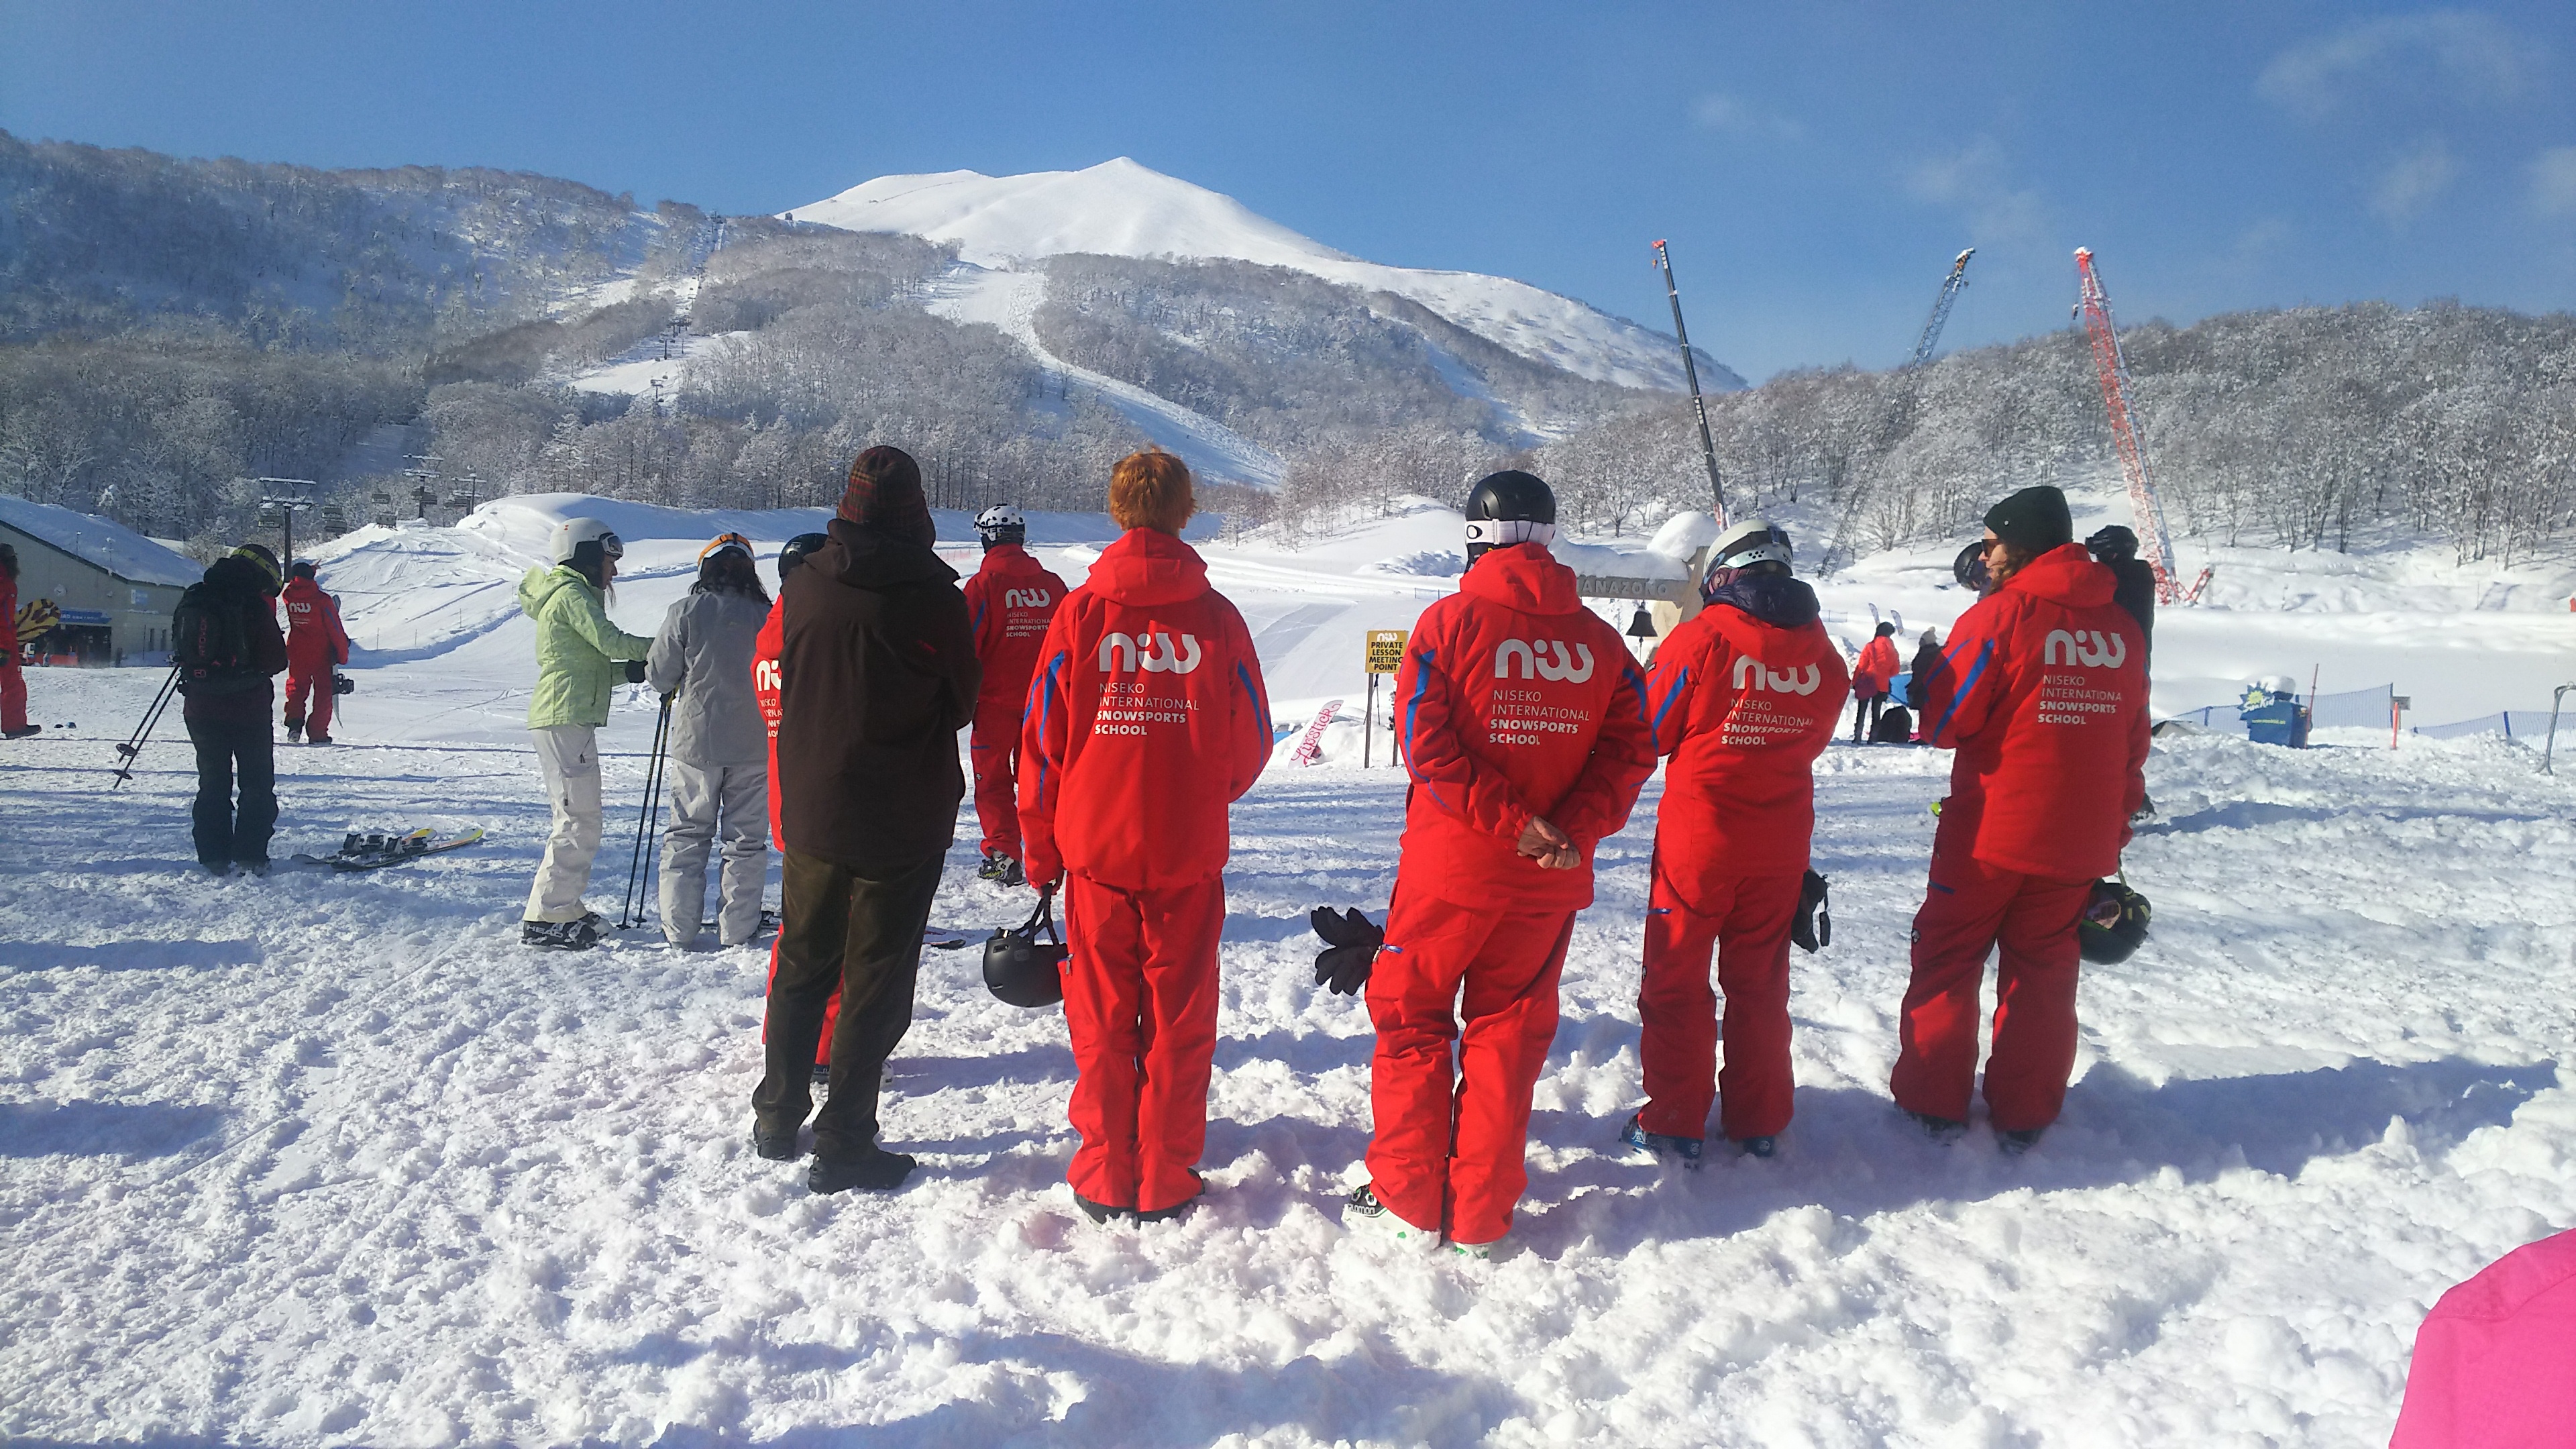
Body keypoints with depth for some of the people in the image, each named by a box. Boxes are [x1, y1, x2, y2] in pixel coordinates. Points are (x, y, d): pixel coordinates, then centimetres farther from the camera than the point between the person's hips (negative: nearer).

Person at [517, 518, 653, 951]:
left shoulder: (571, 595, 23)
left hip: (561, 721, 11)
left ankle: (565, 910, 22)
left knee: (576, 821, 16)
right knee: (580, 825, -10)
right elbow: (611, 641, -19)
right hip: (566, 720, -11)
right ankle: (545, 922, -8)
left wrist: (629, 670, 4)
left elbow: (593, 666, 20)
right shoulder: (571, 594, -8)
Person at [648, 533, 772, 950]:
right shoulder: (768, 615, -4)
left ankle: (680, 931, 12)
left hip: (696, 742, -1)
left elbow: (659, 675, -3)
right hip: (755, 744, 1)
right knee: (746, 840, 9)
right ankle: (737, 931, 12)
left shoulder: (686, 611, -7)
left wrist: (672, 686, 19)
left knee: (687, 836, 11)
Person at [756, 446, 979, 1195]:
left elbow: (780, 687, 9)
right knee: (876, 978, 5)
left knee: (802, 963, 19)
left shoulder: (801, 588, -3)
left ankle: (777, 1119, 30)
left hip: (810, 811, 4)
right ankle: (843, 1146, 10)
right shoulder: (933, 593, -15)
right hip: (904, 819, -4)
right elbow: (964, 701, -3)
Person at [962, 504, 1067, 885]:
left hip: (996, 702, -4)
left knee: (993, 779, 6)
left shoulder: (984, 584, -11)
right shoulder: (1052, 584, 3)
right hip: (1044, 703, 4)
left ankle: (1003, 856, 2)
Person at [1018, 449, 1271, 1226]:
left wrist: (1040, 848, 8)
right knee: (1178, 1021, 10)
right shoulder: (1215, 616, -5)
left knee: (1101, 1020, 12)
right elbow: (1251, 745, 1)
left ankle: (1105, 1176, 19)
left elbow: (1041, 741, -3)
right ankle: (1166, 1181, 17)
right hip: (1190, 850, 0)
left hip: (1095, 845, 0)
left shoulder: (1080, 612, -5)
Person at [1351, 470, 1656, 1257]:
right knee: (1508, 1031, 13)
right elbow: (1631, 746, -5)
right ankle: (1479, 1215, 19)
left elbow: (1427, 742, -17)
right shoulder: (1597, 637, 3)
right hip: (1550, 880, 3)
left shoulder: (1450, 622, -8)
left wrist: (1510, 818, -15)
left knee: (1411, 1016, 13)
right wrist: (1574, 829, -12)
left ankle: (1409, 1200, 17)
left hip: (1452, 868, -3)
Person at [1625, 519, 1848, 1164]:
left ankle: (1674, 1124, 13)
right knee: (1759, 981, 17)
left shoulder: (1703, 637, -14)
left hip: (1699, 838, -4)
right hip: (1781, 843, 4)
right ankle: (1757, 1121, 26)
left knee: (1677, 982, 8)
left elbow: (1652, 731, -5)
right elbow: (1813, 739, 13)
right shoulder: (1822, 652, -1)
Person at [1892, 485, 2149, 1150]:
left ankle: (1933, 1102, 15)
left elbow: (1946, 722, -12)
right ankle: (2024, 1116, 19)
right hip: (2079, 840, 5)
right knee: (2043, 973, 14)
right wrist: (2115, 827, 20)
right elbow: (2133, 741, 11)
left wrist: (1927, 675, 8)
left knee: (1946, 961, 10)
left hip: (1991, 833, -5)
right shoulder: (2121, 628, 4)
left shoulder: (1999, 616, -14)